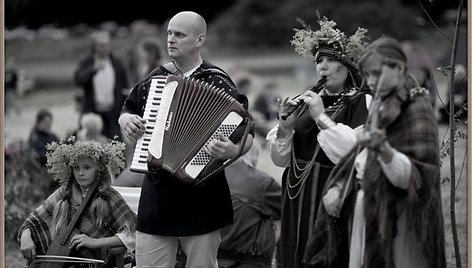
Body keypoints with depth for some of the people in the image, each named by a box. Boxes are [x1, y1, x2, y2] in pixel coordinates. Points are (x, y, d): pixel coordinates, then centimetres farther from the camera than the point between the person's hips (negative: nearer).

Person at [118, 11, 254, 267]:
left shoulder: (217, 82, -6)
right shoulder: (155, 79, 8)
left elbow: (246, 133, -10)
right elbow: (128, 111, 25)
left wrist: (235, 150, -31)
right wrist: (125, 119, 2)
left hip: (201, 200, -4)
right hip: (156, 196, 4)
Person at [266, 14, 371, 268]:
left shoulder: (363, 103, -5)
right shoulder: (307, 101, 10)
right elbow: (280, 159, 11)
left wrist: (322, 118, -16)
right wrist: (284, 127, -7)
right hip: (298, 205, 5)